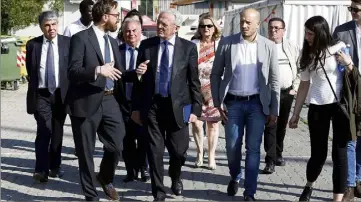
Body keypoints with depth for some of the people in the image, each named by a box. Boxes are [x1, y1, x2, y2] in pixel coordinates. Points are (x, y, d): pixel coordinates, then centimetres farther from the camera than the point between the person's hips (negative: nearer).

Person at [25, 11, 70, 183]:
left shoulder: (67, 43, 0)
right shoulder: (32, 44, 2)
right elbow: (30, 70, 11)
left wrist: (70, 91, -3)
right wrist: (35, 87, 8)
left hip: (61, 93, 1)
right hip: (41, 94, -1)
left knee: (57, 132, 10)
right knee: (44, 130, -12)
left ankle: (54, 166, 22)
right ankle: (41, 169, -11)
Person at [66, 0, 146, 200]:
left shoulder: (112, 42, 15)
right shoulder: (81, 38, -9)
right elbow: (72, 72, -16)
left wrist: (135, 72, 1)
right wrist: (97, 70, -29)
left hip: (110, 101, 6)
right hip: (87, 102, -6)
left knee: (116, 146, 6)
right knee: (86, 152, 6)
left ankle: (106, 179, 36)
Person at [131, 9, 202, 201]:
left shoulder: (188, 47, -1)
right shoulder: (146, 45, 2)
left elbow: (194, 80, 0)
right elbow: (139, 78, 5)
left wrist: (195, 109, -4)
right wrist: (136, 106, 3)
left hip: (178, 105, -1)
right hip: (152, 105, 1)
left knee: (179, 150, 4)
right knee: (155, 151, 3)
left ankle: (175, 176, 38)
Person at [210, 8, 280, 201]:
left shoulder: (269, 46, -1)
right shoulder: (226, 43, -2)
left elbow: (274, 80, 3)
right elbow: (215, 74, 4)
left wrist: (274, 109, 1)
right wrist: (218, 102, -2)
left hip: (257, 103, 0)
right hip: (233, 102, 0)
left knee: (253, 148, 1)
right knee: (232, 146, 6)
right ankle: (235, 178, 35)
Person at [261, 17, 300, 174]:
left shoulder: (292, 48, 8)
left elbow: (299, 69, 11)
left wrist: (295, 88, 2)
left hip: (287, 93, 4)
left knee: (282, 126, 14)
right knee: (270, 126, -8)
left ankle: (278, 154, 29)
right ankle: (270, 160, -7)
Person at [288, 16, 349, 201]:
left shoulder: (339, 48, -3)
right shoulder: (307, 55, 7)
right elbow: (304, 85, 12)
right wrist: (296, 114, 11)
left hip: (340, 105, -2)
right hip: (317, 107, 2)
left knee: (339, 153, -4)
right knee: (318, 153, 5)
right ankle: (309, 186, 34)